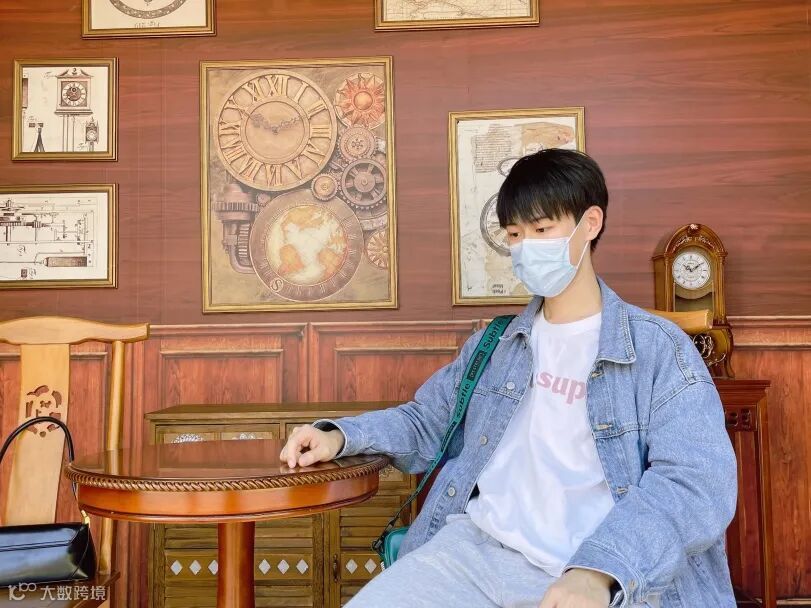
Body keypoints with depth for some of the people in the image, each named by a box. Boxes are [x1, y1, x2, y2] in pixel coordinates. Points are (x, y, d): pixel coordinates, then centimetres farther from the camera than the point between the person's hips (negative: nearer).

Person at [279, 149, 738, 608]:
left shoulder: (659, 348, 0)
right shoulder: (494, 343, 16)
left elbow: (700, 481, -12)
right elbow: (426, 423, 26)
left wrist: (599, 570, -27)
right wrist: (341, 435, 6)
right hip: (475, 548, 4)